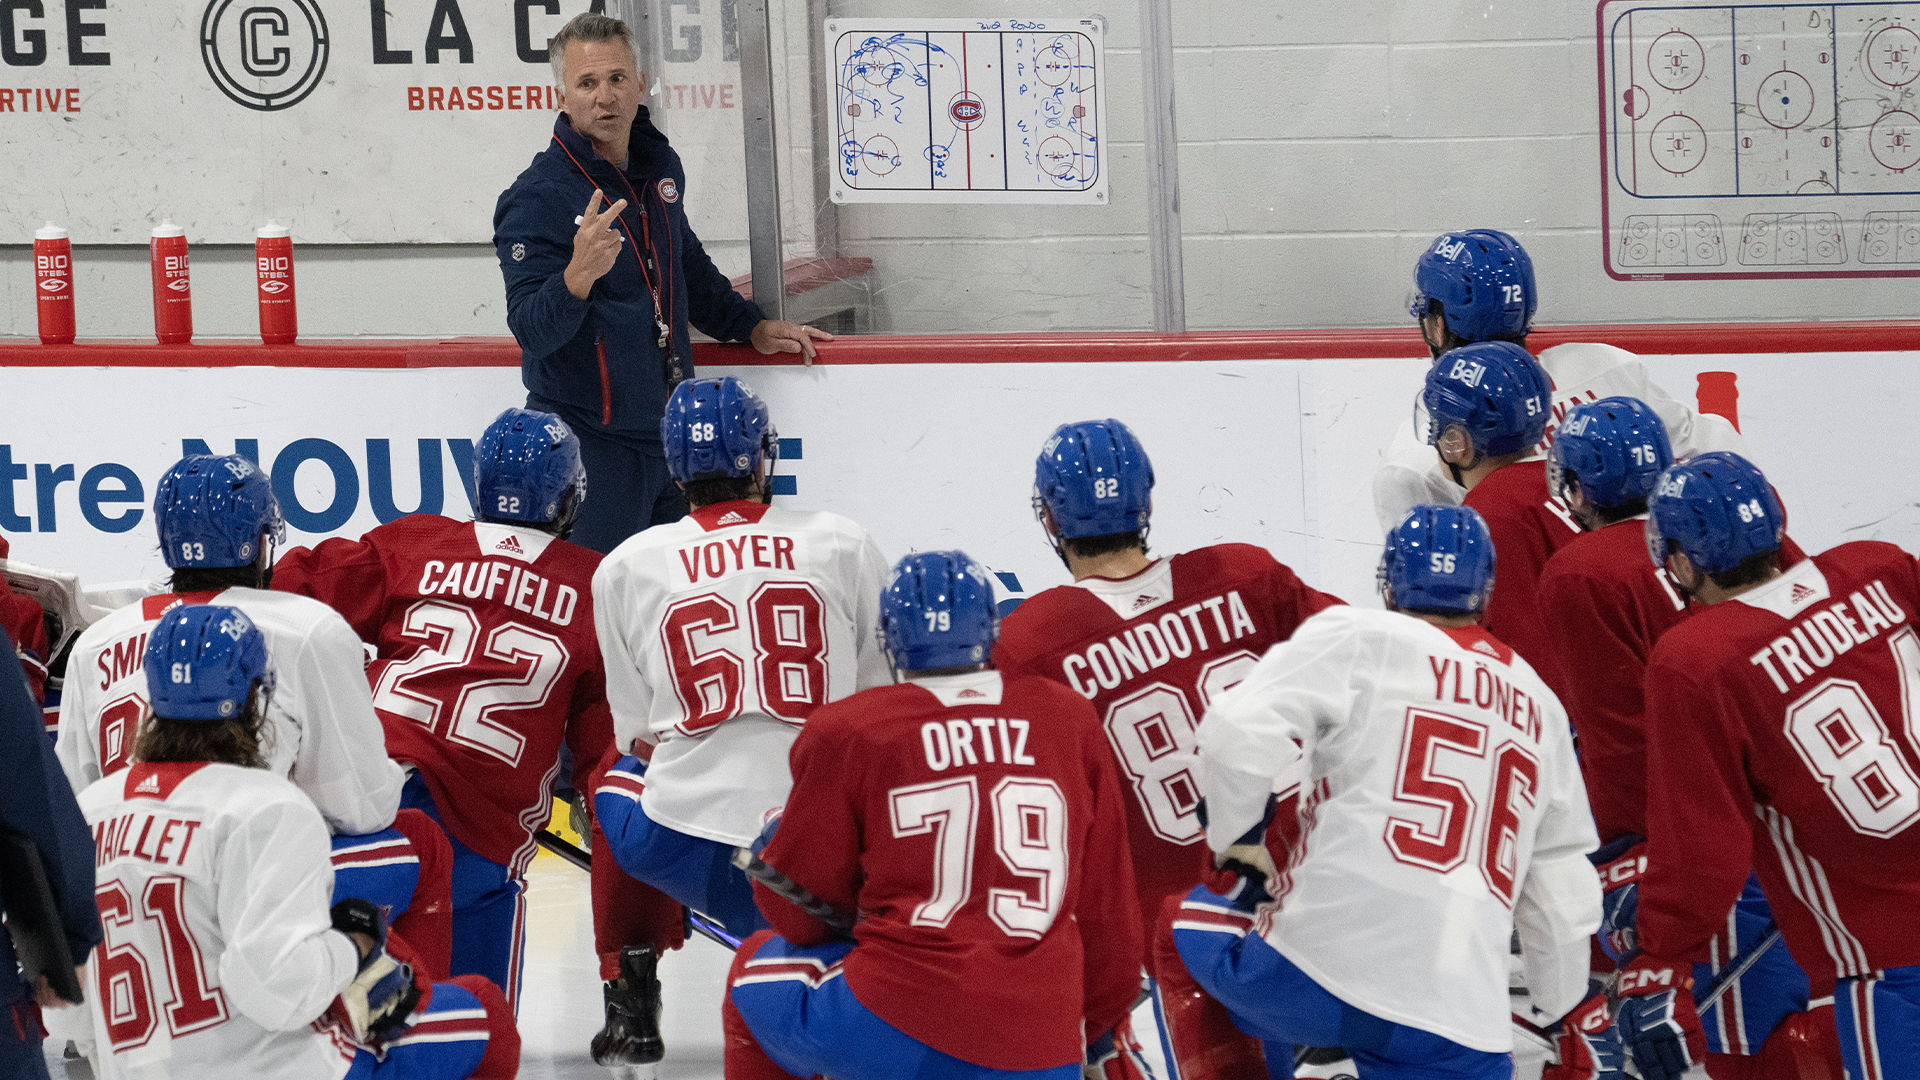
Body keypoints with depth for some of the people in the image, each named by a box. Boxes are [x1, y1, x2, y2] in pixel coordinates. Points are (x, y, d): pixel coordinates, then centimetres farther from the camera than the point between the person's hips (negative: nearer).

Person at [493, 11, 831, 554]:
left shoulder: (659, 165, 7)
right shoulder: (536, 198, -16)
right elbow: (531, 330, -24)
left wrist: (751, 325, 22)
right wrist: (578, 275, -41)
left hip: (668, 426, 7)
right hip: (590, 443, -7)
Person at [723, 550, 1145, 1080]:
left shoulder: (847, 732, 0)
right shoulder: (1071, 720, 8)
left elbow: (798, 912, 8)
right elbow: (1106, 900, 15)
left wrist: (769, 848, 31)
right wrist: (1099, 1027, 29)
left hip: (893, 1032, -3)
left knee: (762, 962, 27)